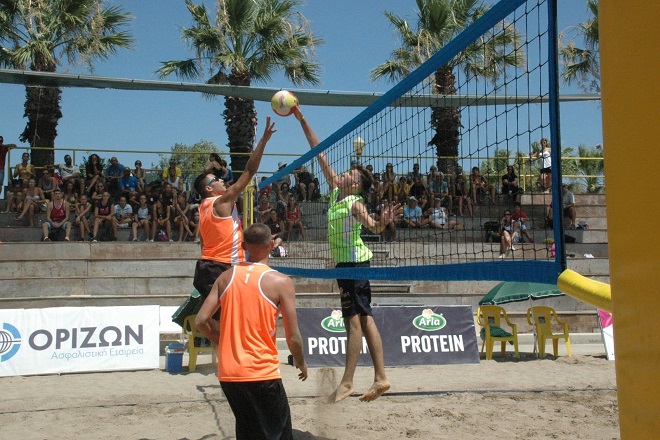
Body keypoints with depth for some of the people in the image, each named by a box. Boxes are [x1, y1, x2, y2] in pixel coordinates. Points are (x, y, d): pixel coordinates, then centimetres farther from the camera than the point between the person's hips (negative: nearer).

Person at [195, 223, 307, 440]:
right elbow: (293, 337, -8)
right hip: (262, 374, -5)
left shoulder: (226, 277, 4)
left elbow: (201, 321, 1)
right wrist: (301, 363, 10)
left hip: (228, 373, 5)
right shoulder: (280, 281, -8)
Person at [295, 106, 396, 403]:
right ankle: (380, 378, 11)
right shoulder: (335, 190, 8)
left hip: (354, 263, -9)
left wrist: (383, 221, -51)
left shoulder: (354, 203, -14)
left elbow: (374, 227, -28)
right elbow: (319, 154, 10)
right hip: (345, 262, 9)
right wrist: (302, 120, 10)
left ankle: (347, 383, -6)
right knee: (364, 319, 7)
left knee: (355, 320, -7)